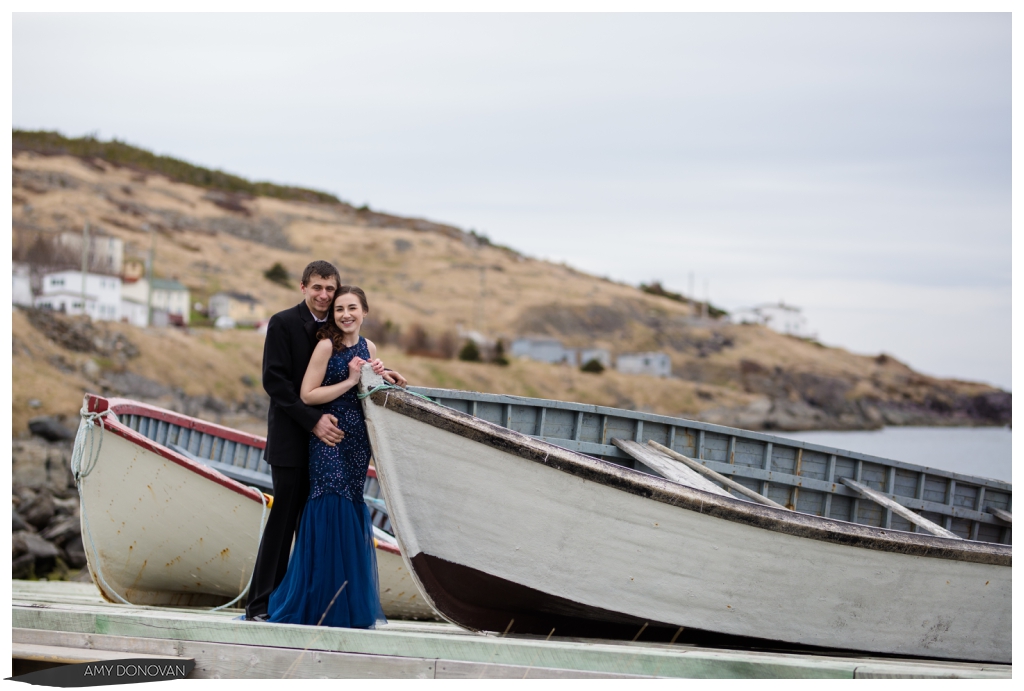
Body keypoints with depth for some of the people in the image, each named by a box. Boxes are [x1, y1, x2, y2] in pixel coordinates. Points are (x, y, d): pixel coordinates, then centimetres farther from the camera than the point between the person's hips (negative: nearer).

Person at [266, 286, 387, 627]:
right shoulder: (327, 346, -8)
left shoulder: (367, 348, 11)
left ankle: (351, 605, 12)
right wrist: (349, 381, -14)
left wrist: (376, 377, 1)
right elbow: (307, 395, -12)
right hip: (328, 441, -6)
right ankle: (322, 605, 0)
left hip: (357, 442, 6)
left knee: (353, 512, 7)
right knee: (332, 510, -8)